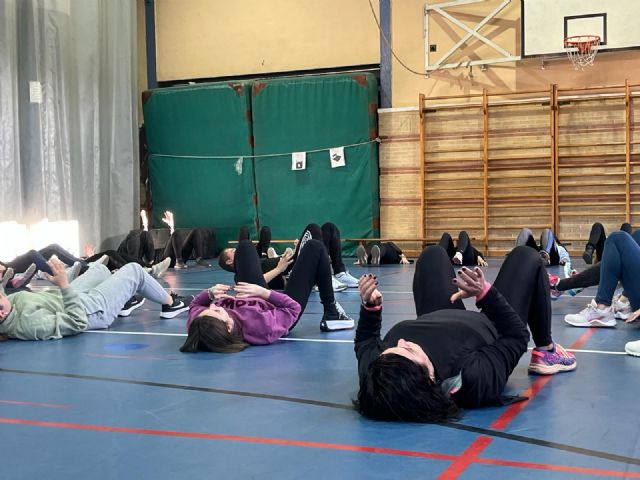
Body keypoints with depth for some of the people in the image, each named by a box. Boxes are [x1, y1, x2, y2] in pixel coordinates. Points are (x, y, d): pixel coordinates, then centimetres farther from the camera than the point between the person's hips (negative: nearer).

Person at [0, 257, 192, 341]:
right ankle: (170, 303, 32)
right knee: (134, 270, 10)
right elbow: (78, 322, -36)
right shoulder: (30, 323, -42)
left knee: (100, 268, 29)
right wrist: (64, 285, -39)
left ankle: (123, 303, 47)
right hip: (94, 310, -8)